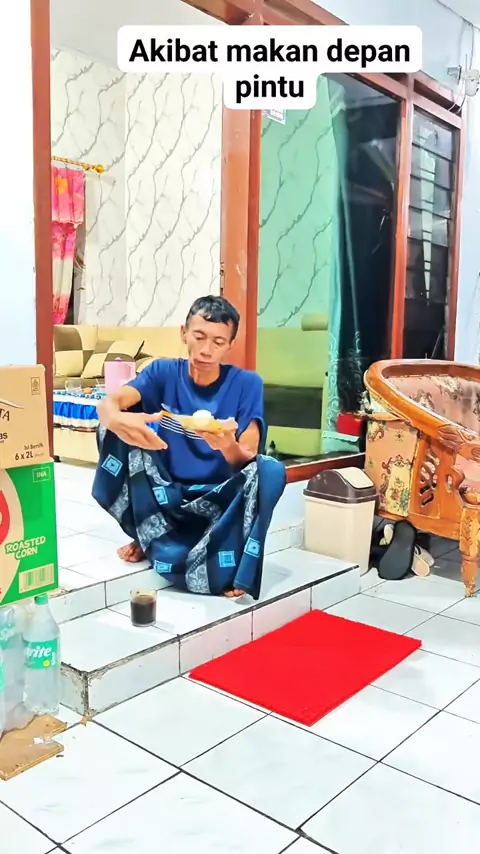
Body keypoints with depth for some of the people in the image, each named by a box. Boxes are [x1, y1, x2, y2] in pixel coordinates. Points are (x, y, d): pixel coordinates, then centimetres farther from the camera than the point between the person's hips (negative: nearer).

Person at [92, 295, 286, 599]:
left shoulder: (246, 384, -7)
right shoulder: (164, 372, -3)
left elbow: (247, 461, -13)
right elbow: (108, 404, -20)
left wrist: (228, 445, -38)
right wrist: (119, 420, -45)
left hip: (218, 499, -2)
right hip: (165, 494, 2)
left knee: (271, 470, -29)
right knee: (115, 427, -16)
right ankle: (150, 536, -7)